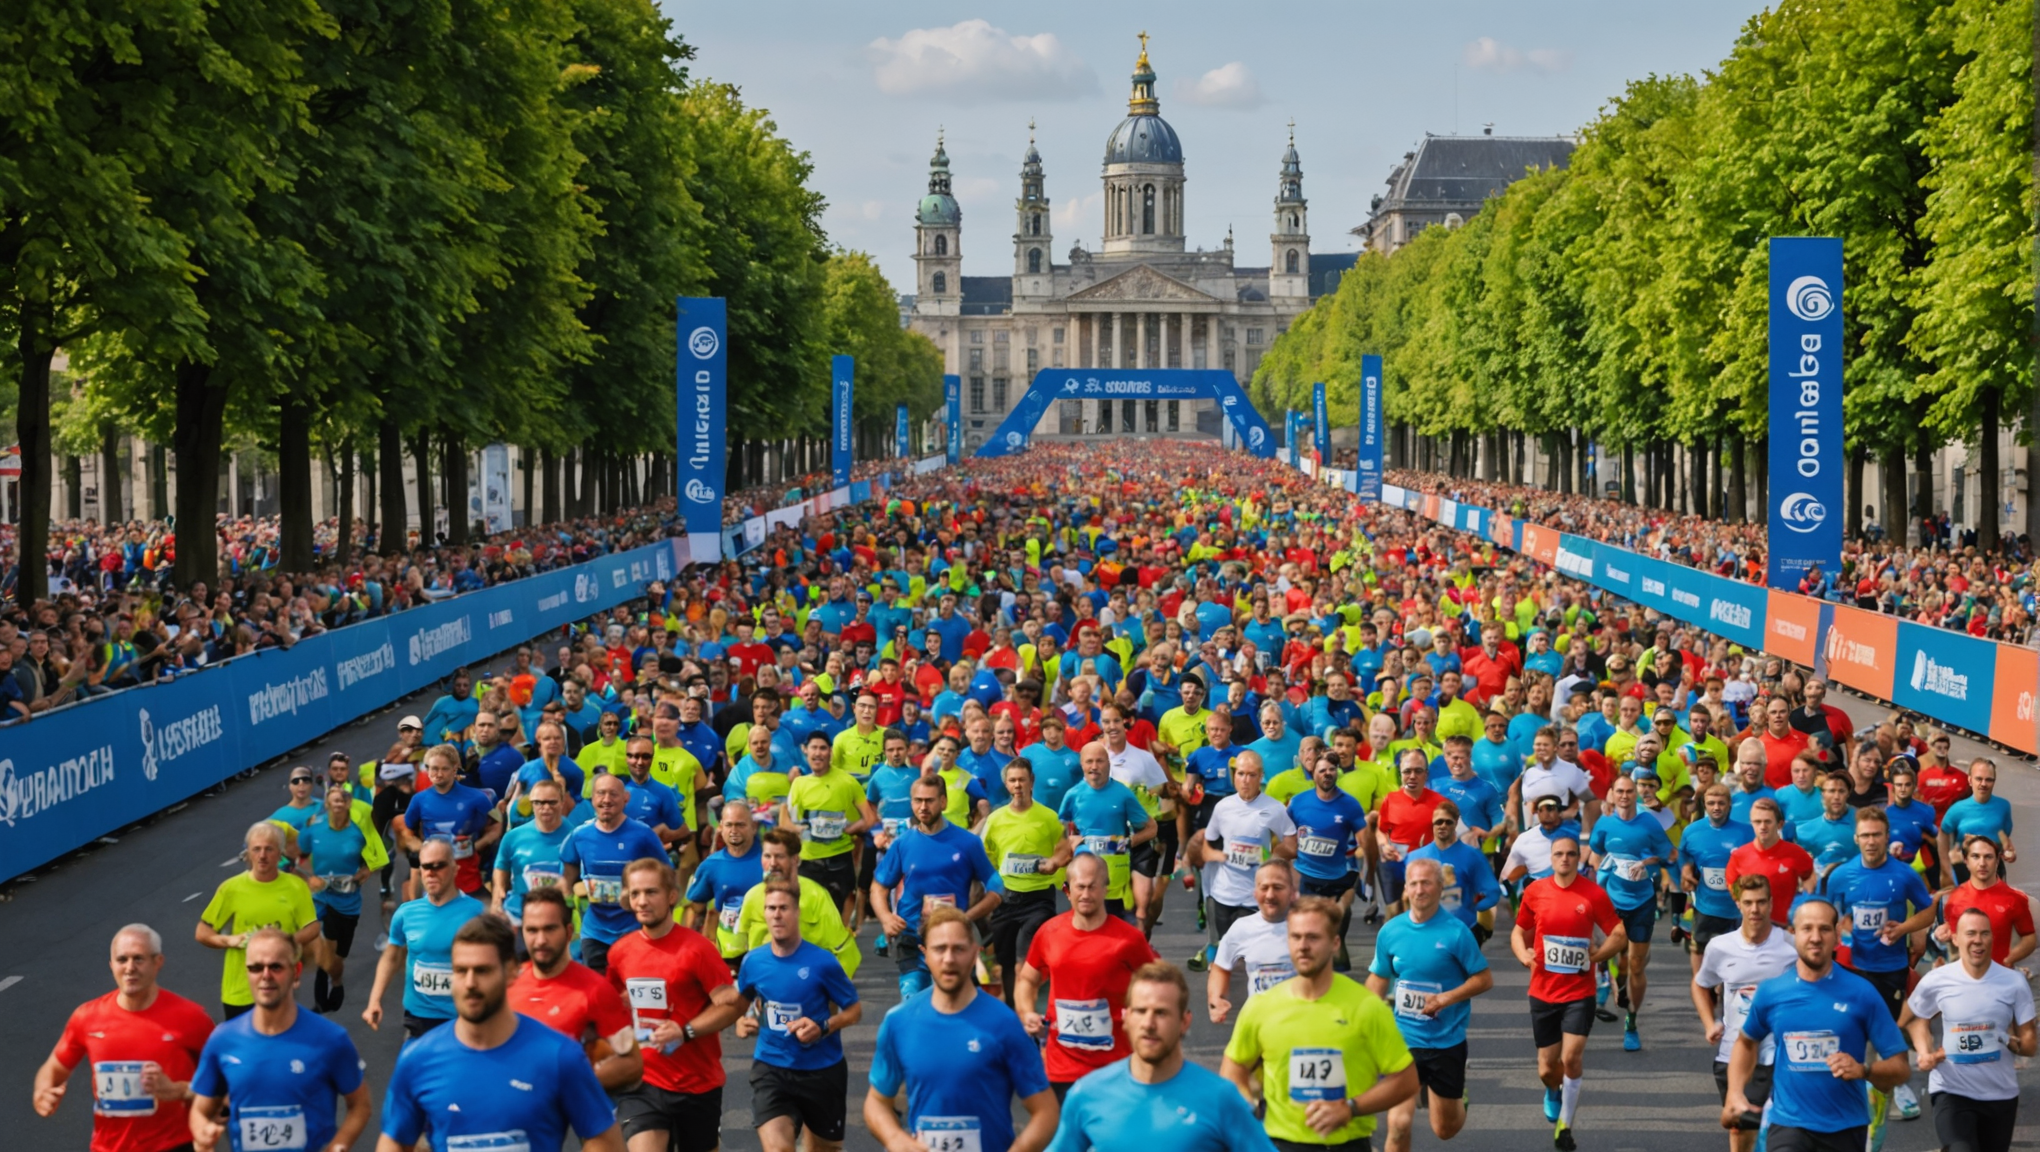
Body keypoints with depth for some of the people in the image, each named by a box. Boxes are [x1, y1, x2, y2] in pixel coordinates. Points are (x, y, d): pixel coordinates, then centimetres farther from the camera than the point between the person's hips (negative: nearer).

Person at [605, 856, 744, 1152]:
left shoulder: (696, 948, -13)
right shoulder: (620, 951, 2)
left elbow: (730, 1005, -14)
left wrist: (685, 1031, -24)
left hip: (698, 1082, -2)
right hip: (642, 1083, 2)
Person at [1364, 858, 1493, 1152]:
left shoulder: (1456, 932, -12)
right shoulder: (1390, 931, -2)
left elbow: (1485, 978, -7)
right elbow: (1378, 979, 11)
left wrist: (1446, 998, -21)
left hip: (1447, 1041, -1)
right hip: (1404, 1039, 1)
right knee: (1399, 1125, -14)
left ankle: (1457, 1098, 50)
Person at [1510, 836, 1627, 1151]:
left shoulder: (1594, 894, -6)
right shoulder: (1535, 892, 1)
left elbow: (1620, 935, 1)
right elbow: (1519, 932, 13)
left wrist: (1596, 956, -15)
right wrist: (1523, 954, -8)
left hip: (1580, 992, -2)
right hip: (1543, 992, 2)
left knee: (1571, 1058, -15)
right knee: (1547, 1069, 8)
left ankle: (1565, 1124, 3)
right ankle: (1553, 1092, 45)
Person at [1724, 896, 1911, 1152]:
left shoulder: (1861, 993, -6)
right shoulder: (1770, 992, 0)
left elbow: (1900, 1068, -5)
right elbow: (1747, 1041, 21)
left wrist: (1863, 1071, -25)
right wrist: (1735, 1093, 8)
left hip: (1845, 1129, 0)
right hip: (1789, 1126, 0)